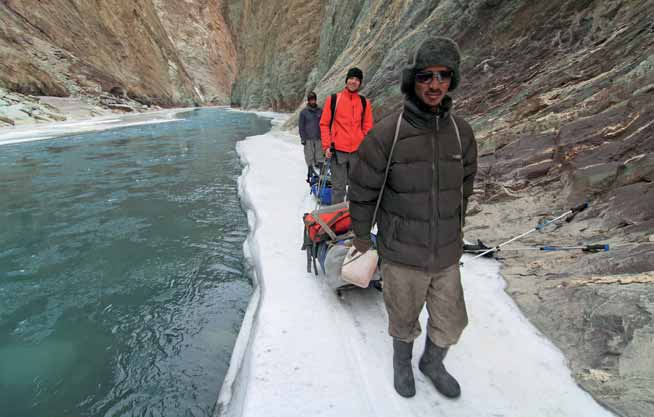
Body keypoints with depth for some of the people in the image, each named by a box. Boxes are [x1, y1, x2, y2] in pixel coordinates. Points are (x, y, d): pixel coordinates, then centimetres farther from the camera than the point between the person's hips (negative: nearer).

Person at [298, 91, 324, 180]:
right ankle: (310, 174, 9)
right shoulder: (304, 112, 1)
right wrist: (302, 138, -4)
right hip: (308, 139, -2)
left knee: (320, 156, -1)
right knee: (309, 157, 1)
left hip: (319, 138, 2)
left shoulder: (320, 111, 8)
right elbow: (301, 126, 2)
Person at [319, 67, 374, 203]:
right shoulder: (333, 99, 4)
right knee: (338, 187, 2)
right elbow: (324, 124, 4)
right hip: (338, 150, -2)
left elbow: (368, 128, 10)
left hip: (357, 151, 2)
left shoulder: (365, 102, 9)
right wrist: (326, 146, -5)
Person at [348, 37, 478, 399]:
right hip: (402, 253, -4)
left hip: (446, 254, 4)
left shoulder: (461, 132, -4)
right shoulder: (386, 134, -19)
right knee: (404, 319, 18)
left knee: (450, 321, 18)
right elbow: (362, 190, -8)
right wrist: (361, 236, 3)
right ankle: (402, 361, 50)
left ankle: (432, 363, 50)